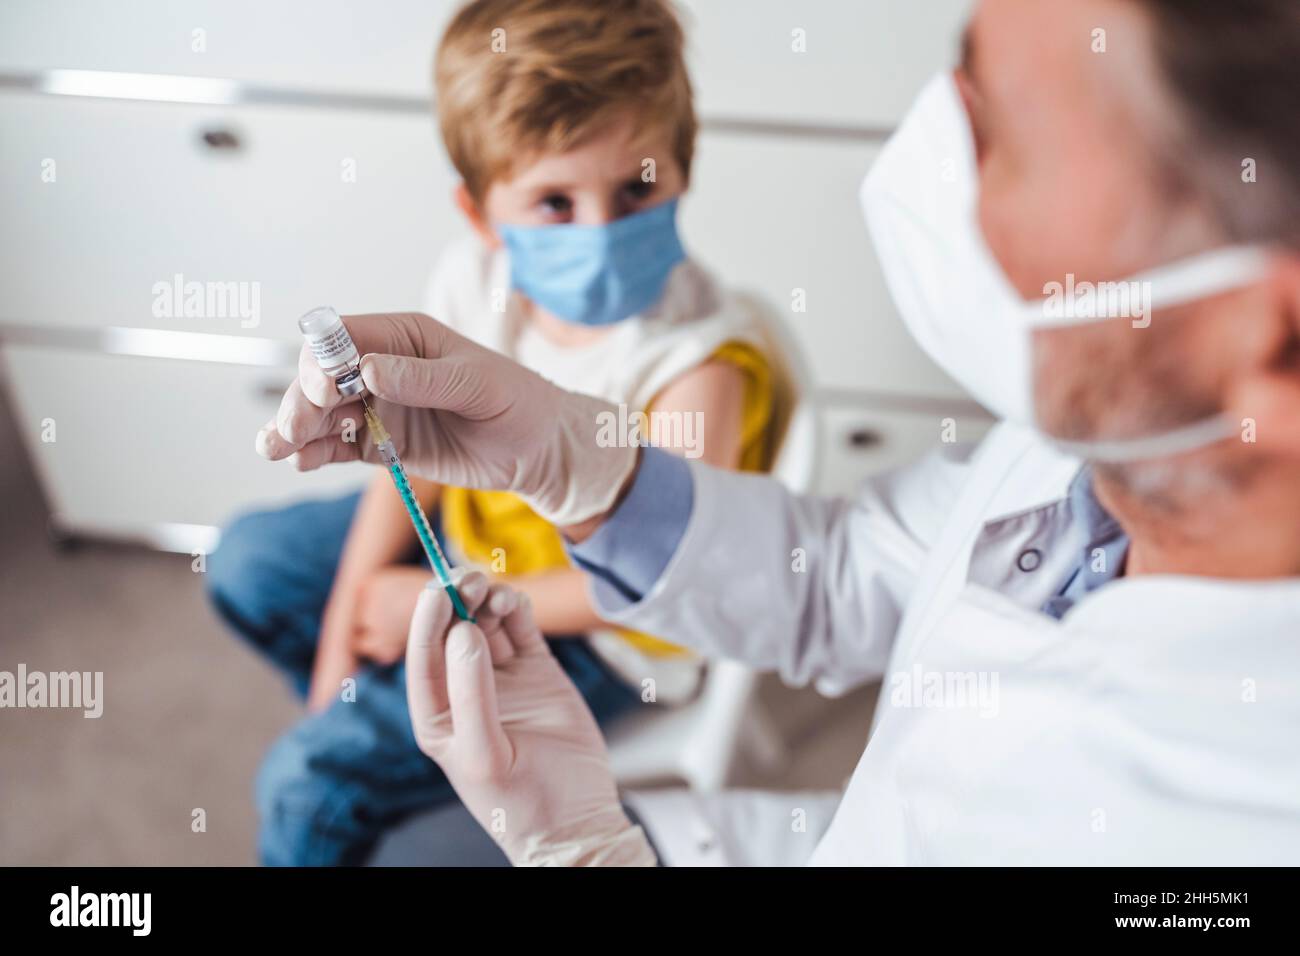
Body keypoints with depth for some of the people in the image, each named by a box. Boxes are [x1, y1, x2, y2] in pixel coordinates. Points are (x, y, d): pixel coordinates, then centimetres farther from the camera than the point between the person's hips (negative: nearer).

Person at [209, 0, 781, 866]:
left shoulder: (699, 360, -33)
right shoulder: (474, 280, -15)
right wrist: (345, 629, -2)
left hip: (597, 634, -7)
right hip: (474, 536, 7)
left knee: (311, 778, -10)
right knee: (250, 563, 16)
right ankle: (380, 707, 34)